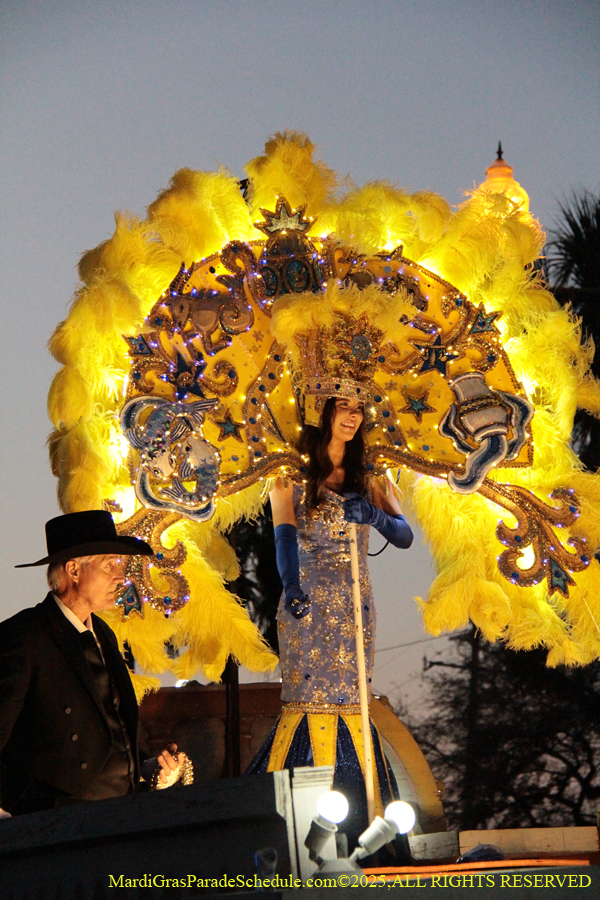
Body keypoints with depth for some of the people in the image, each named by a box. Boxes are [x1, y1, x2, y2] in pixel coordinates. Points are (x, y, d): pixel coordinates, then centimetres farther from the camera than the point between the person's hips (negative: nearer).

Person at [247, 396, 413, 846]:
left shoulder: (367, 480, 14)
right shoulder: (294, 474, 3)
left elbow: (405, 536, 3)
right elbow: (285, 533, -14)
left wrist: (374, 514, -19)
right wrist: (291, 583, -33)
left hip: (355, 602, 4)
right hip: (308, 602, -4)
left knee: (349, 704, 0)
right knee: (310, 701, -10)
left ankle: (363, 820, 2)